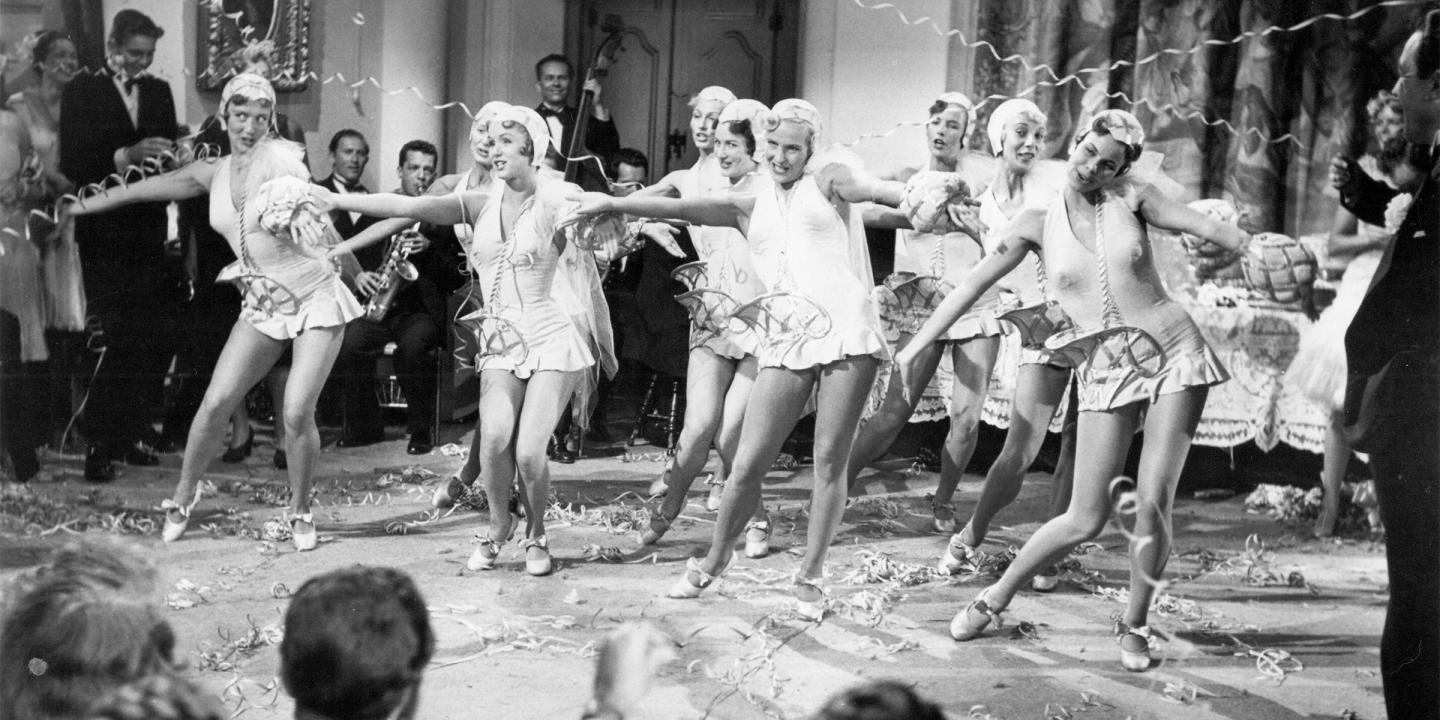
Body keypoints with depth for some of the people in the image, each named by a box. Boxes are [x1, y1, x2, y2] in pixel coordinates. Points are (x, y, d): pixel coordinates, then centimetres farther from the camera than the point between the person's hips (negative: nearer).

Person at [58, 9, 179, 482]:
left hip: (148, 234, 4)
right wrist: (124, 157, -22)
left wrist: (170, 156, -10)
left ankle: (133, 434, 12)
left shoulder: (159, 92, 14)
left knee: (148, 340, 3)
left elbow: (170, 154, 13)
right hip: (103, 234, -4)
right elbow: (71, 163, -9)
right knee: (112, 338, -7)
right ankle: (99, 445, -1)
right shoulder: (82, 91, 0)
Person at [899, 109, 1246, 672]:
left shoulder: (1132, 199, 3)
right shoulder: (1039, 223, 3)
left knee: (1154, 503, -8)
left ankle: (1134, 625, 13)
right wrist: (918, 343, 4)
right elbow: (974, 284, 4)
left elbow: (1208, 229, 0)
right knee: (1085, 520, -3)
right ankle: (994, 598, 19)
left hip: (1173, 351, 0)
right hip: (1106, 371, 0)